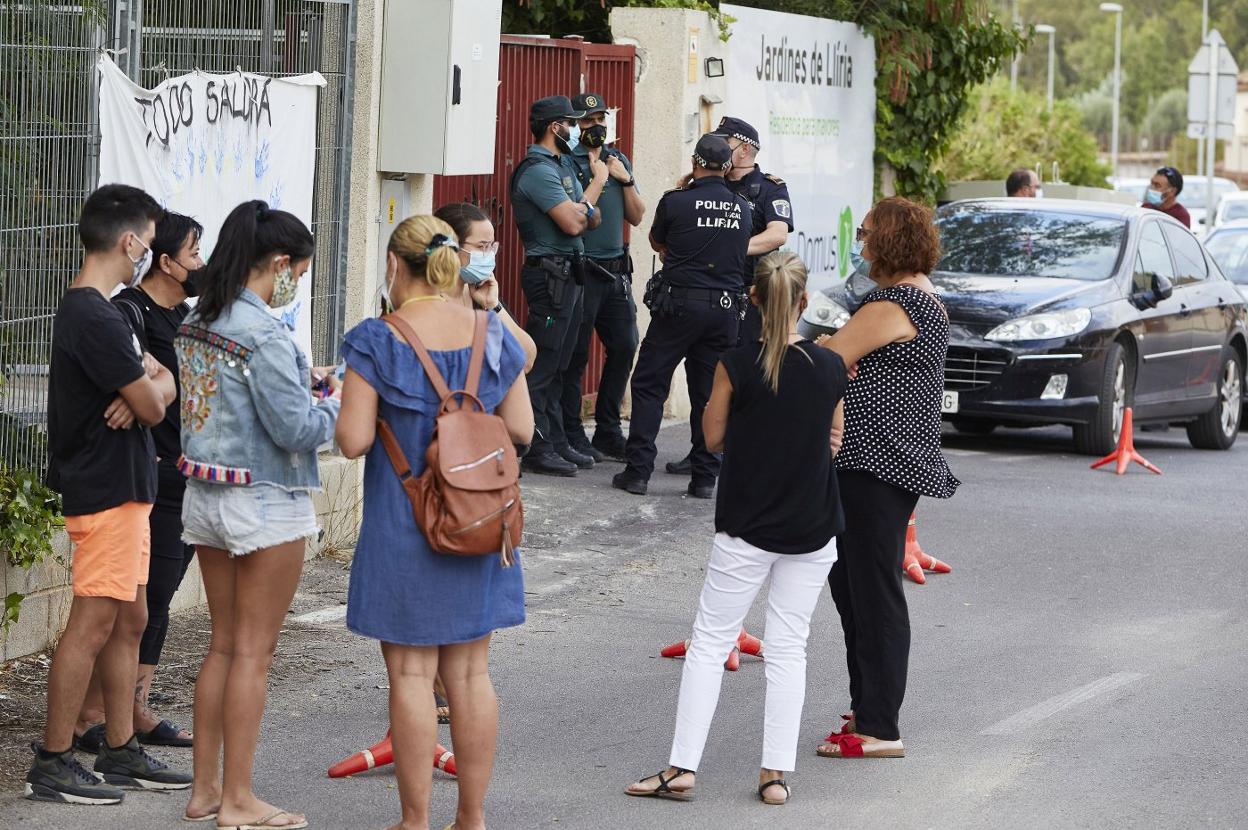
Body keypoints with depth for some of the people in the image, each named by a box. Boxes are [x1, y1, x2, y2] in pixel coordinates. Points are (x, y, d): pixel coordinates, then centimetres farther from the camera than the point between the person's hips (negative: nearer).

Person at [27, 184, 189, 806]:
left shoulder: (89, 310, 15)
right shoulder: (95, 319, -20)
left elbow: (163, 382, 13)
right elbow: (154, 404, -18)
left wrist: (144, 386, -10)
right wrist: (151, 385, 4)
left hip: (122, 487, 11)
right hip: (105, 491, -11)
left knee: (130, 621, 14)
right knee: (92, 626, -8)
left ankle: (120, 753, 20)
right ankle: (52, 765, -4)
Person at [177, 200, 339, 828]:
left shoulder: (196, 323, 6)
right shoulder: (263, 335, -20)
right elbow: (295, 428, -20)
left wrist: (300, 381, 10)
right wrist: (338, 404, -2)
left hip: (204, 491, 8)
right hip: (266, 504, -8)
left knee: (223, 644, 15)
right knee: (253, 652, 0)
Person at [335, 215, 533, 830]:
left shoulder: (378, 342, -12)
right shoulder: (492, 335, 1)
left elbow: (353, 441, -15)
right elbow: (521, 429, 4)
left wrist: (349, 406, 6)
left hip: (402, 526, -4)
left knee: (411, 673, 2)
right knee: (471, 673, 11)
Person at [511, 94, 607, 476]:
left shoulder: (562, 164, 16)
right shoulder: (539, 170, -15)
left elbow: (589, 220, 18)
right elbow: (572, 223, -21)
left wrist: (584, 208, -6)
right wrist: (597, 182, -9)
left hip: (569, 275, 10)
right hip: (550, 274, -10)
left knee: (556, 367, 14)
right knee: (541, 367, -7)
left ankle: (555, 442, 20)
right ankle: (536, 450, -6)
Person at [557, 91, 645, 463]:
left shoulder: (619, 160, 15)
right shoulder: (567, 162, -5)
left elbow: (636, 217, 14)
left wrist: (626, 180, 0)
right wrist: (599, 178, -14)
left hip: (616, 268, 7)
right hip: (580, 268, -7)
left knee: (624, 347, 7)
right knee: (575, 354, -3)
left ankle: (608, 434, 18)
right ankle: (572, 437, 3)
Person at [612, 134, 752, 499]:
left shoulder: (676, 202, -7)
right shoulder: (742, 208, 5)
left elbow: (657, 243, 11)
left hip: (679, 303, -3)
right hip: (725, 308, 3)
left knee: (649, 385, 4)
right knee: (710, 393, 9)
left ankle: (637, 471, -1)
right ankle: (705, 477, 7)